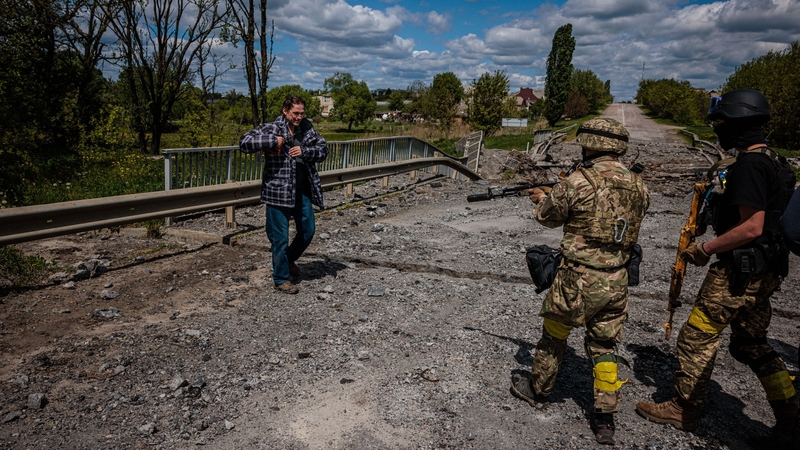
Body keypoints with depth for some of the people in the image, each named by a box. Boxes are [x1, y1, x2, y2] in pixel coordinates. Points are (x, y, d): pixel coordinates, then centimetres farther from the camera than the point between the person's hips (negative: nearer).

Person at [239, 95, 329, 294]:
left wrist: (304, 151, -13)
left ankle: (289, 260, 42)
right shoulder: (271, 129, -11)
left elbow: (323, 149, 5)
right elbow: (245, 143, -18)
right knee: (280, 238, 3)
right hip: (278, 192, -5)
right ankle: (281, 278, 20)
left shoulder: (307, 128, 4)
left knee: (308, 230, 16)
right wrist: (272, 141, -24)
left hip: (302, 190, 6)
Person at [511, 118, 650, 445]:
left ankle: (538, 391, 36)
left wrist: (542, 199, 21)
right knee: (604, 347, 17)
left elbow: (548, 217, -2)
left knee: (554, 336, 17)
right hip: (617, 282, 5)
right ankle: (605, 420, 21)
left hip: (578, 279, -5)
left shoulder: (577, 182, -16)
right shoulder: (639, 187, 2)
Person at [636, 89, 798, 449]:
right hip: (764, 270, 10)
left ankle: (683, 409, 19)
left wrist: (704, 249, -17)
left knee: (696, 338, 4)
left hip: (738, 271, -10)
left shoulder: (748, 165, -20)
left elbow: (751, 228, -25)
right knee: (751, 343, 19)